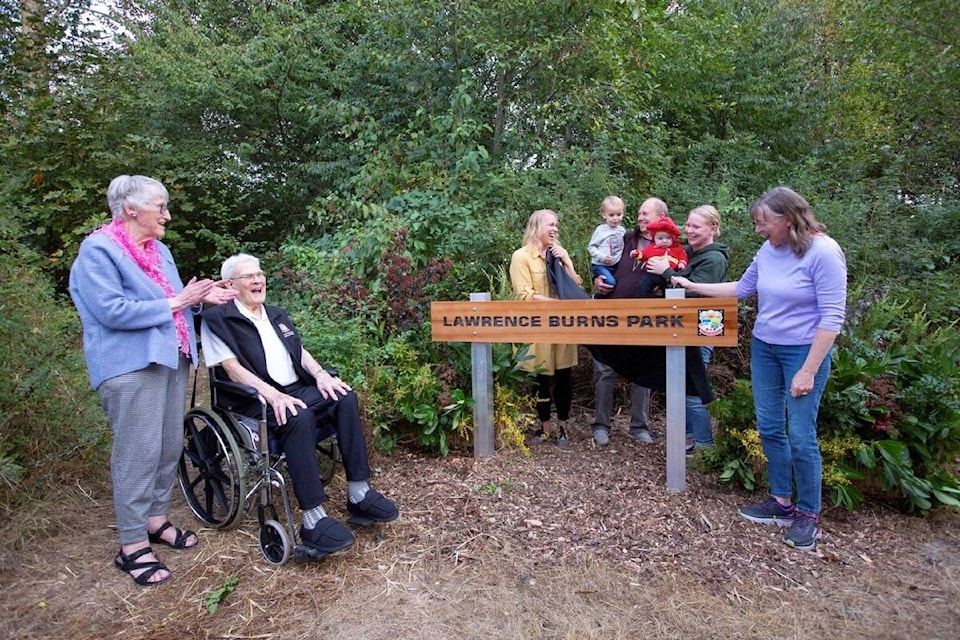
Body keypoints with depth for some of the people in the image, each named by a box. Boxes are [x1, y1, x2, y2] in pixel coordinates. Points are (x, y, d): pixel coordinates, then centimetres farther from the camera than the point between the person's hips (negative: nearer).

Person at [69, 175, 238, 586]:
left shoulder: (159, 250, 15)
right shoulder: (98, 250, -10)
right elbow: (112, 310, -20)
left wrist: (201, 296, 3)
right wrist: (174, 302, -15)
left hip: (171, 359, 9)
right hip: (131, 366, -8)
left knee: (170, 446, 12)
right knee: (139, 452, -6)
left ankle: (155, 519, 29)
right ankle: (132, 546, 6)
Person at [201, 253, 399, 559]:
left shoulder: (277, 314, 23)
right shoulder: (217, 319, 1)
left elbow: (300, 352, 18)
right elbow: (233, 369, -10)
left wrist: (321, 374, -3)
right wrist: (272, 394, -23)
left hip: (298, 389, 7)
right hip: (257, 400, -6)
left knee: (346, 398, -21)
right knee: (299, 417, -37)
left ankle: (358, 494, -17)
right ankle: (313, 521, -35)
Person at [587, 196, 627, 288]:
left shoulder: (622, 230, 8)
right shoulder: (600, 229, -6)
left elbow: (625, 247, 19)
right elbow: (591, 247, -5)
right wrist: (601, 257, -18)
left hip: (616, 266, 6)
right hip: (600, 265, -6)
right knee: (611, 282, -24)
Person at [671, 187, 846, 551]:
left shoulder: (823, 252, -17)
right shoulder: (768, 250, 1)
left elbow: (832, 316, -17)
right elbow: (741, 289, 16)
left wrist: (808, 371, -18)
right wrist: (693, 287, 13)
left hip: (804, 351, -6)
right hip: (763, 347, 7)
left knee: (800, 435, -1)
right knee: (769, 428, 11)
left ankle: (809, 515, 17)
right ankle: (782, 502, 26)